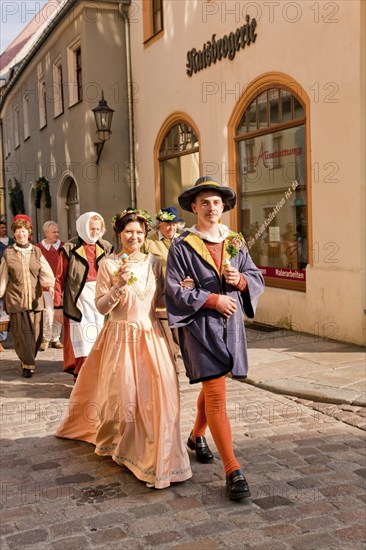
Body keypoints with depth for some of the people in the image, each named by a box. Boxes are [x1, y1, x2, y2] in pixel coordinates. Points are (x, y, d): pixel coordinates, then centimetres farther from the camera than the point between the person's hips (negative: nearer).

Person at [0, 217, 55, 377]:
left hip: (35, 298, 2)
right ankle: (28, 365, 5)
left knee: (36, 332, 4)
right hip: (16, 299, -1)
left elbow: (46, 271, -3)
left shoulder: (36, 252, 7)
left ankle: (29, 361, 24)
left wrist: (50, 284, -20)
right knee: (21, 332, -5)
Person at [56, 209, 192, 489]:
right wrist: (119, 285, -20)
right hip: (121, 336, -2)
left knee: (159, 392, -5)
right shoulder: (108, 264, -3)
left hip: (151, 335, 3)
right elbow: (101, 307, -5)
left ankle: (155, 454, 15)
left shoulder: (154, 263, 6)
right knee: (123, 394, 2)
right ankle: (116, 443, 33)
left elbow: (161, 300, 11)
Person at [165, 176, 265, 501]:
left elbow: (257, 279, 10)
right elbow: (175, 290, -9)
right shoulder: (182, 246, -6)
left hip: (231, 324, 5)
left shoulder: (235, 242, 8)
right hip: (200, 327, -5)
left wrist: (241, 279, -11)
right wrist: (213, 299, -16)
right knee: (217, 395, -9)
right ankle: (233, 471, -3)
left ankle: (197, 436, 45)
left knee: (212, 386, 20)